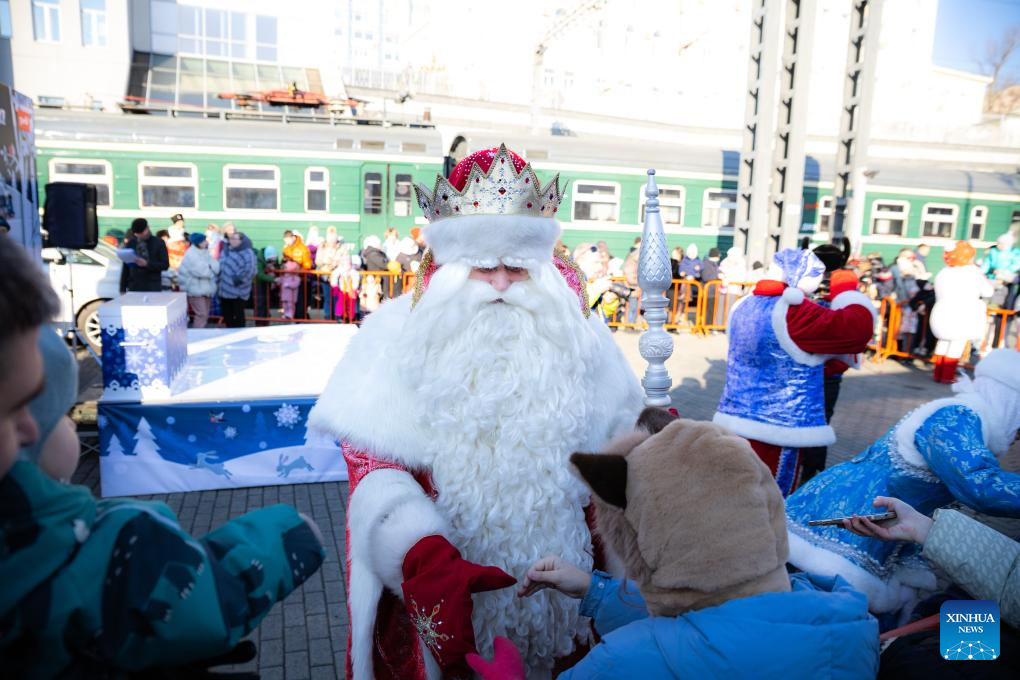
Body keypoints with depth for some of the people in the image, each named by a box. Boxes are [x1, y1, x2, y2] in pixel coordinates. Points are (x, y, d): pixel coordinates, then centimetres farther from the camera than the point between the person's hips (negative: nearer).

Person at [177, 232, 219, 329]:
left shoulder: (205, 253, 12)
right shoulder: (191, 255, -16)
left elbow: (216, 267, 5)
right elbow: (202, 271, -22)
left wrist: (210, 267, -17)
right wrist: (211, 270, -4)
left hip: (206, 288, 9)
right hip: (196, 289, -9)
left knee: (205, 315, 12)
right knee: (202, 315, -13)